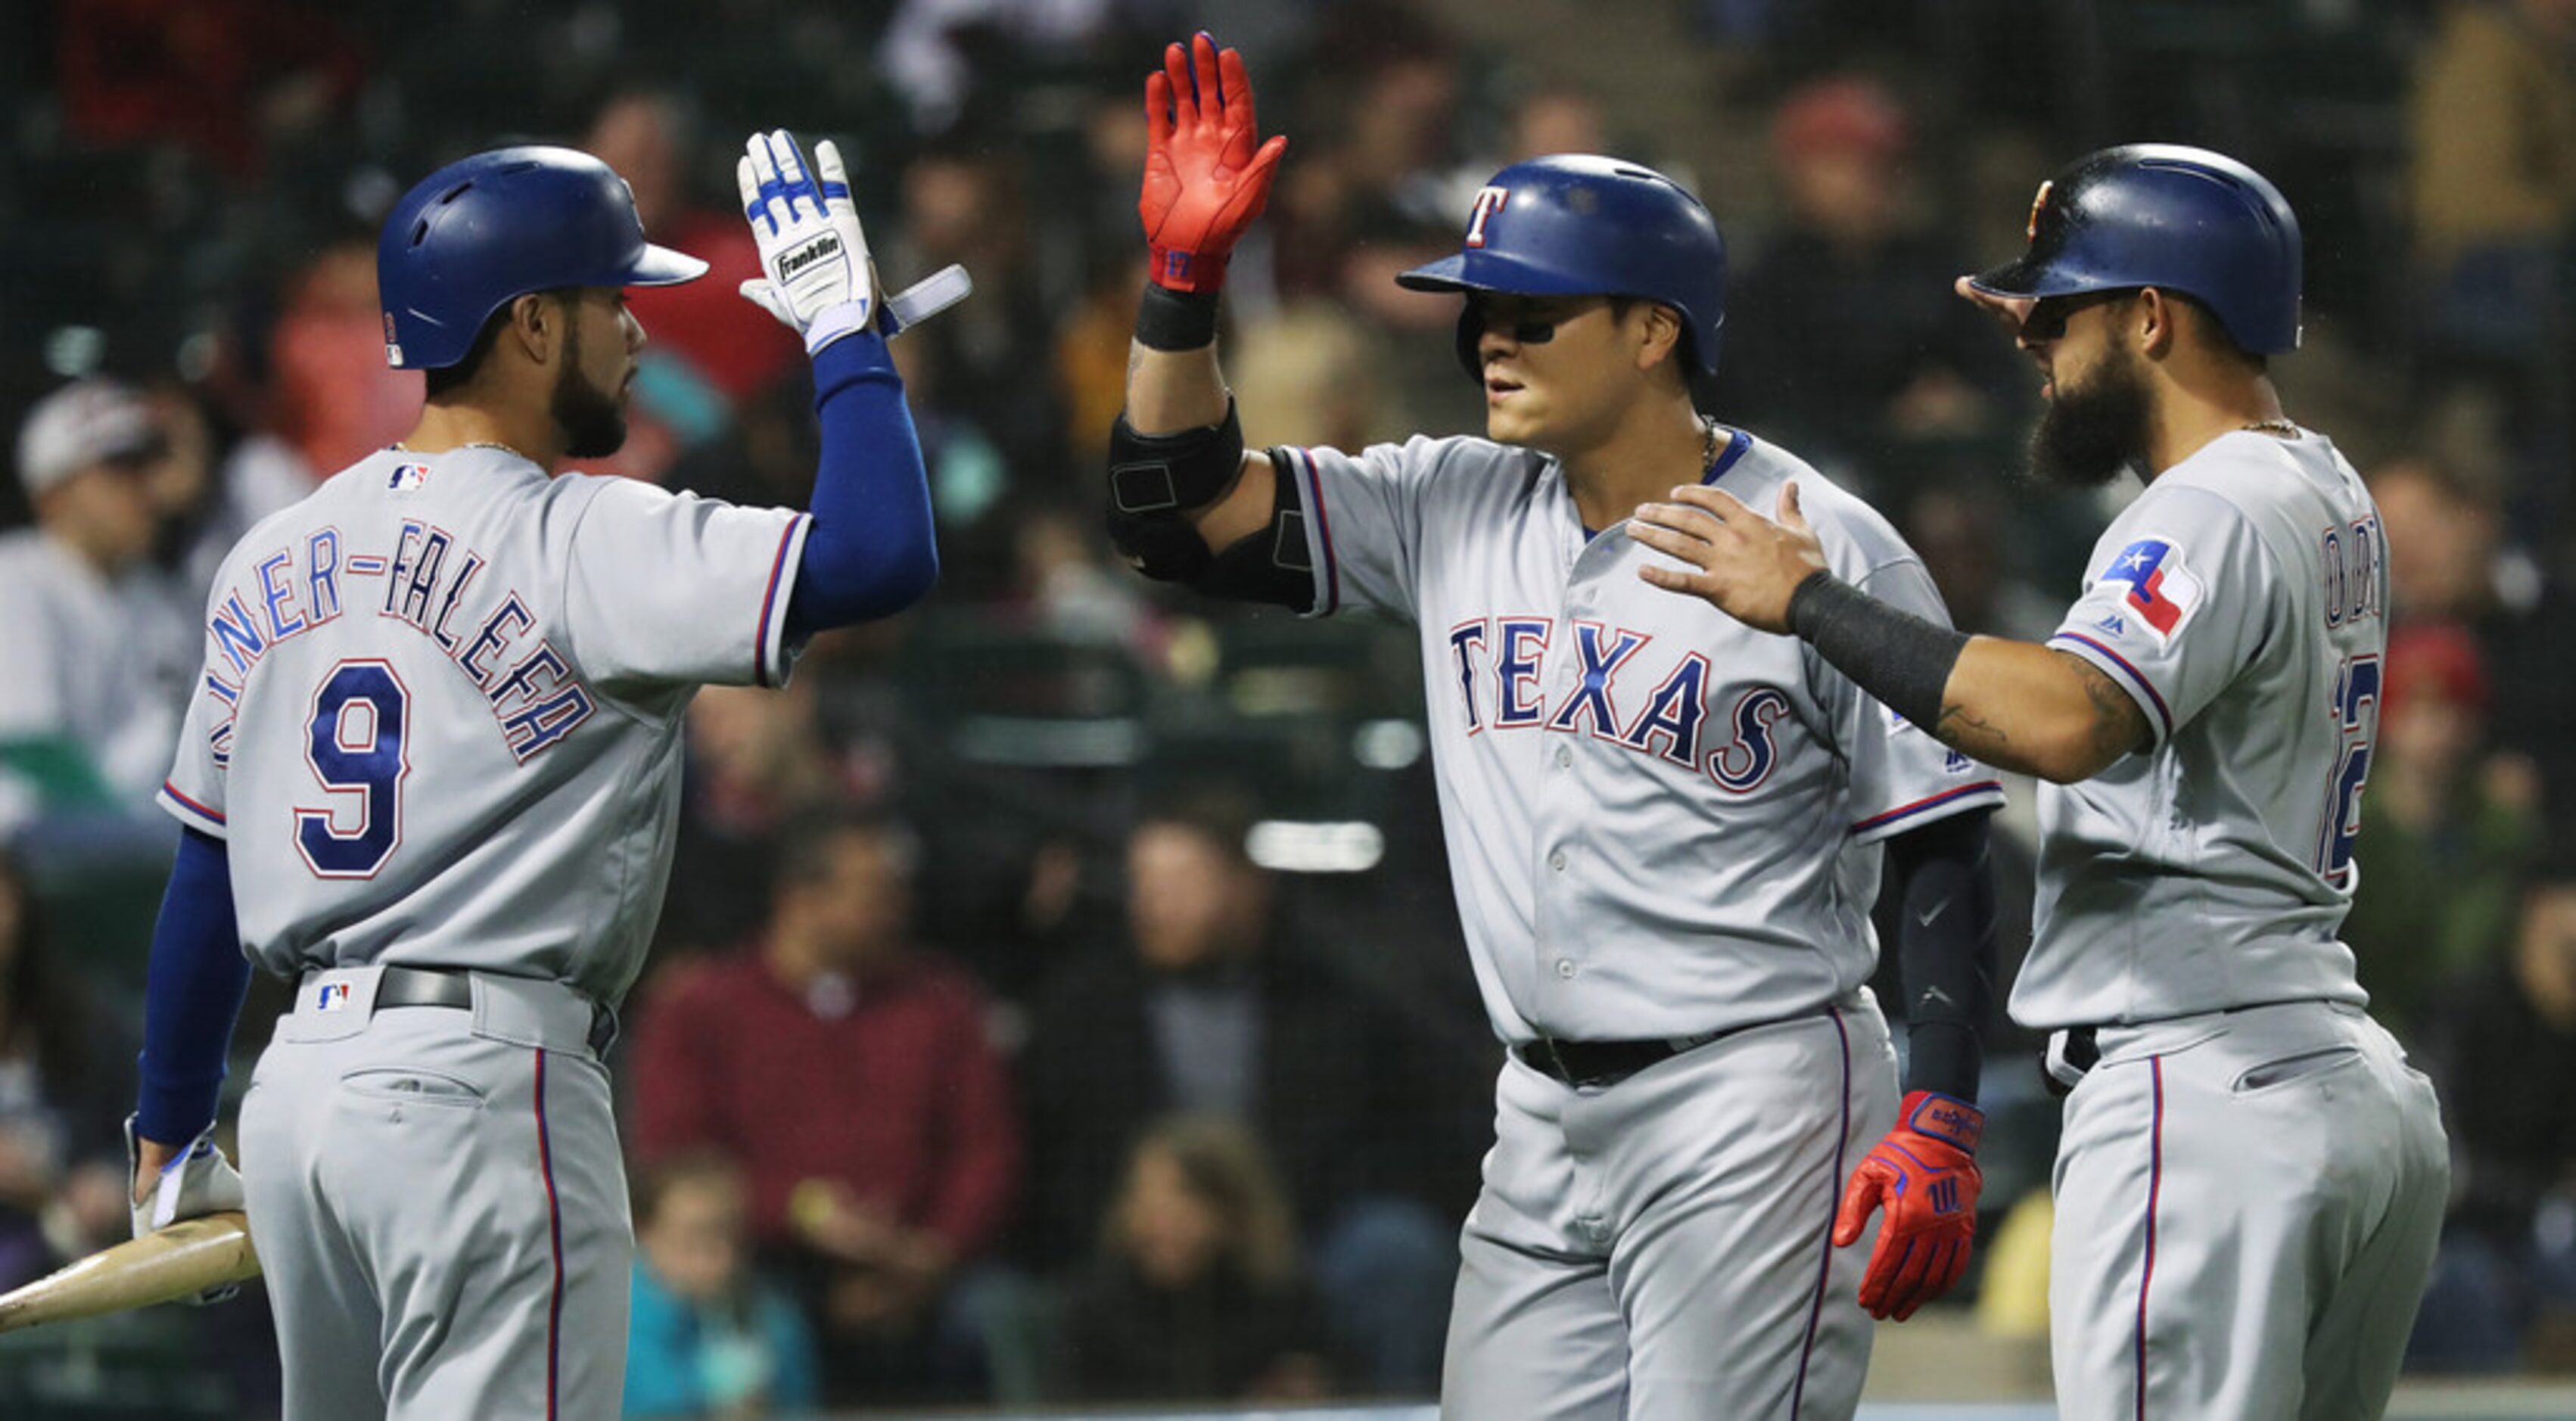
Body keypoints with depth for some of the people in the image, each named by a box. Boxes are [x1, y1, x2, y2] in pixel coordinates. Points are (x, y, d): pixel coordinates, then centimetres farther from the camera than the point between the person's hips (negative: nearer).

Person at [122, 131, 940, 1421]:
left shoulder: (272, 561, 12)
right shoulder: (579, 545, -10)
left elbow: (204, 874, 16)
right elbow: (879, 557, -21)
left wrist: (170, 1137, 24)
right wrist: (844, 324, -6)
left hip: (299, 1076, 8)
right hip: (481, 1082, -8)